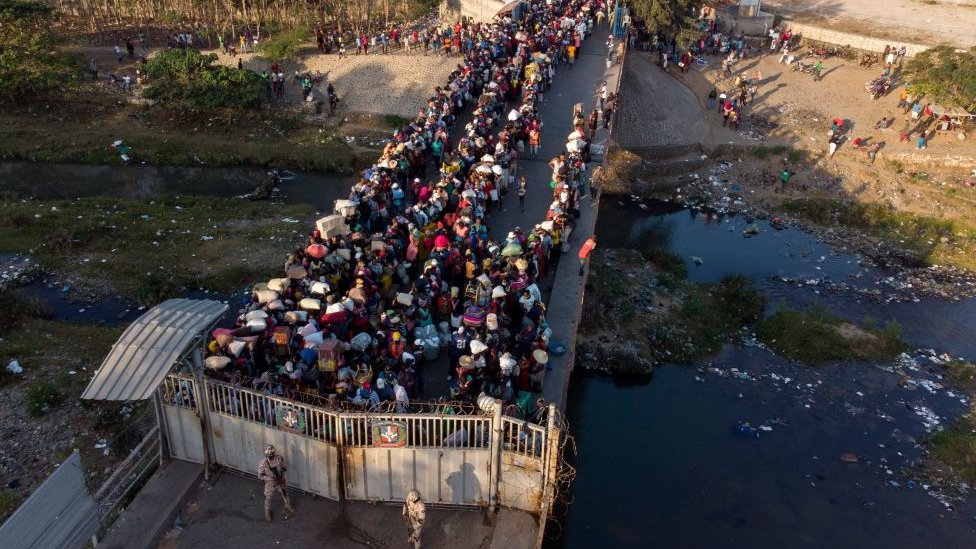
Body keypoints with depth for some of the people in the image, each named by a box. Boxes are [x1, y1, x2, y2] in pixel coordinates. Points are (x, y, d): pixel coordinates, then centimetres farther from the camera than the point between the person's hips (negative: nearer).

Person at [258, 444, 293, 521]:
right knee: (268, 499, 18)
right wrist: (270, 478, -29)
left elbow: (283, 467, -3)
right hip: (270, 484, -3)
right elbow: (260, 476, -18)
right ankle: (267, 512, 47)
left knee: (285, 494, 26)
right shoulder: (262, 463, -29)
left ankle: (288, 505, 56)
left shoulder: (279, 457, -21)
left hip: (281, 482, 3)